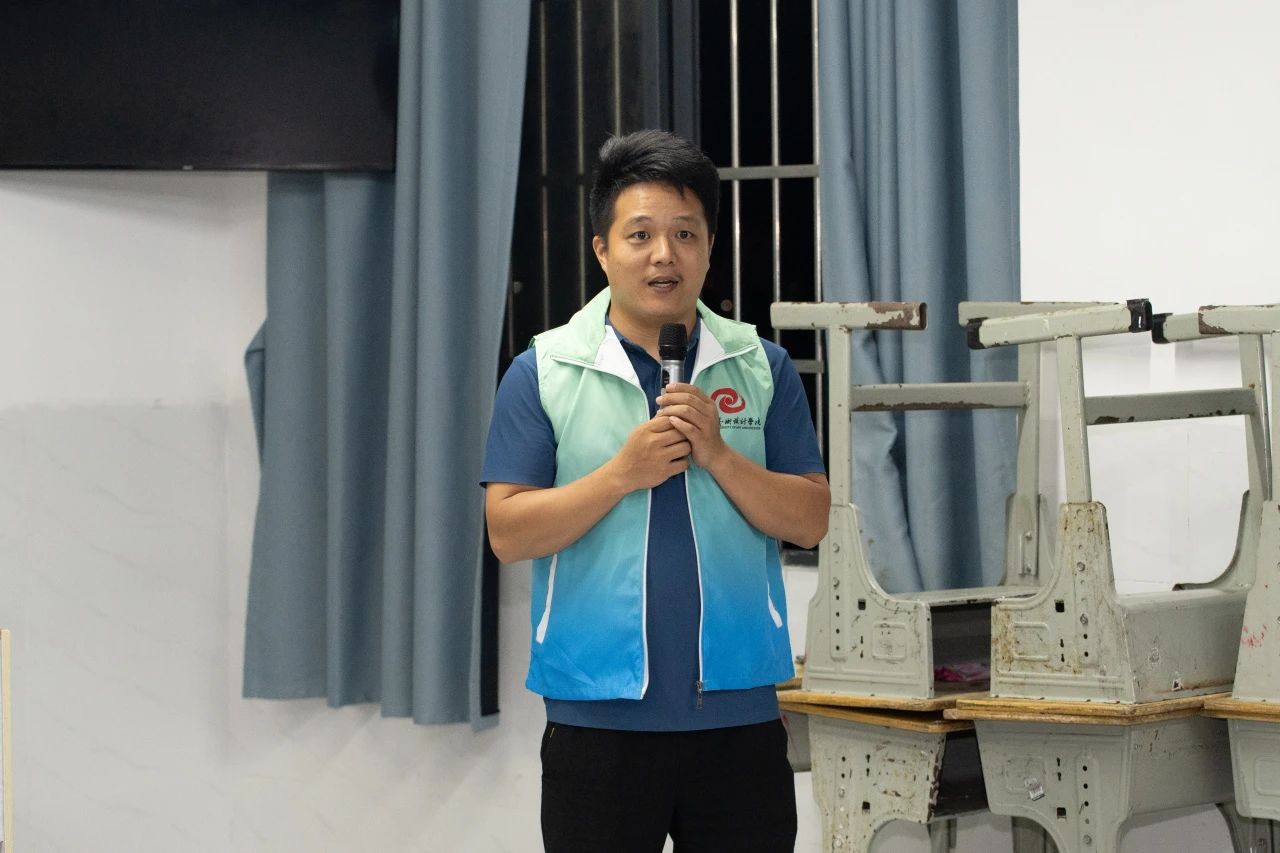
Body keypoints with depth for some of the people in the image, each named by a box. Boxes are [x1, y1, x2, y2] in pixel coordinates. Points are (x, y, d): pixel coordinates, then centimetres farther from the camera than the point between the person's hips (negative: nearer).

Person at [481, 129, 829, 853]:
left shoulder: (762, 368, 7)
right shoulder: (544, 372, 2)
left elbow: (810, 521, 2)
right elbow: (509, 533, -5)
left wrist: (718, 454, -12)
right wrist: (624, 473, -15)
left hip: (738, 713, 2)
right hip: (599, 717, -2)